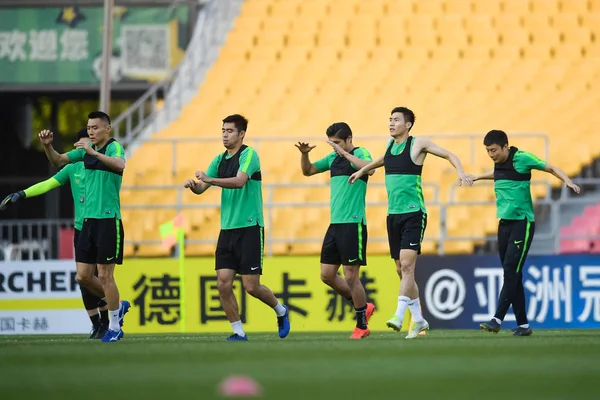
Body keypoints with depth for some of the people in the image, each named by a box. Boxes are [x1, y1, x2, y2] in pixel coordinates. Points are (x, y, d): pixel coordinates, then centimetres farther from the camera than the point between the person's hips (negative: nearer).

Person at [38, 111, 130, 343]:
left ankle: (114, 327, 8)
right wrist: (47, 146, -8)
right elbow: (58, 161, 11)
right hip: (88, 220, 7)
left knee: (105, 276, -3)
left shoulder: (115, 147, -9)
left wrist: (94, 152, -39)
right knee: (83, 276, 7)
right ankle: (118, 306, 28)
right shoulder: (86, 149, 11)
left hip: (108, 220, -7)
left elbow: (120, 165, -31)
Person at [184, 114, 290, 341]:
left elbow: (239, 181, -26)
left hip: (249, 228, -6)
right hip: (227, 229, 6)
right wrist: (193, 185, -15)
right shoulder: (219, 160, 12)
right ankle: (238, 332, 5)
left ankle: (280, 311, 22)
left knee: (251, 286, -5)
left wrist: (209, 179, -36)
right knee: (223, 284, -5)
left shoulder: (249, 155, -9)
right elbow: (201, 189, 8)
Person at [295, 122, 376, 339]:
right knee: (327, 275, 7)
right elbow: (308, 171, 25)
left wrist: (344, 153, -28)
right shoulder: (333, 158, 14)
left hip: (353, 224, -8)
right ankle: (363, 306, 23)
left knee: (351, 276, -5)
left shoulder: (360, 154, -8)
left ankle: (362, 326, 6)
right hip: (335, 224, 8)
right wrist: (304, 154, 6)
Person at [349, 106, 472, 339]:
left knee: (407, 265, -18)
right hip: (393, 215, 7)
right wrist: (362, 170, 37)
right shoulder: (390, 145, 12)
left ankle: (399, 315, -24)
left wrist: (461, 172, -21)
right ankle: (418, 320, 17)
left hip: (413, 214, -7)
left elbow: (449, 155, -4)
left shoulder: (418, 144, -6)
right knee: (401, 270, 8)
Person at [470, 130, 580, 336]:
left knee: (511, 271, -14)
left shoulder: (522, 158, -10)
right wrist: (479, 177, 48)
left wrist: (567, 181, -19)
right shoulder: (499, 164, 11)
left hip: (522, 223, -8)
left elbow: (551, 168, -3)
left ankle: (497, 320, -20)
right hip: (504, 224, 8)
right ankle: (523, 325, 10)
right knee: (511, 275, 6)